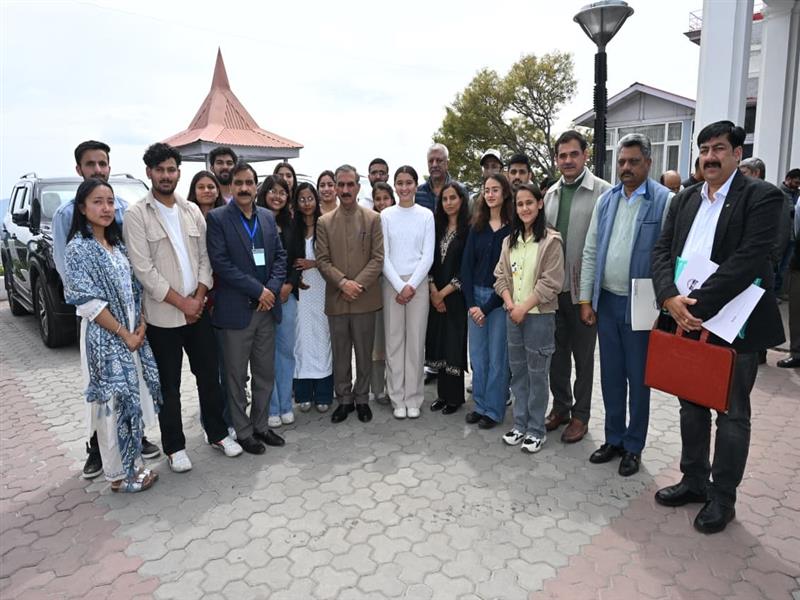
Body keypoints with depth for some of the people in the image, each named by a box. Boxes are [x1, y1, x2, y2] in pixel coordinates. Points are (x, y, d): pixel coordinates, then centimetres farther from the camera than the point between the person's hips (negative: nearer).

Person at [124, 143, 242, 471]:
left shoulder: (192, 211, 7)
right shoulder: (137, 215, -7)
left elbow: (204, 257, 7)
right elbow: (143, 269, -13)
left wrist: (199, 297, -6)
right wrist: (181, 302, -14)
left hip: (198, 309, 4)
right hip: (162, 315, -4)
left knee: (210, 376, 12)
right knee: (169, 385, 9)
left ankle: (217, 433, 29)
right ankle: (175, 447, 23)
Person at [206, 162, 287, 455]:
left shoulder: (268, 217, 10)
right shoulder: (217, 218, -6)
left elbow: (280, 255, 9)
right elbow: (221, 262, -14)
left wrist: (272, 288, -8)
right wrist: (258, 290, -16)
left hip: (267, 308, 5)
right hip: (236, 309, -5)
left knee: (265, 374, 14)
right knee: (237, 376, 8)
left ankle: (260, 425, 30)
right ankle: (243, 431, 22)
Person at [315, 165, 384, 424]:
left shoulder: (373, 219, 2)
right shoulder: (324, 222, 7)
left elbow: (378, 258, -3)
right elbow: (322, 260, 1)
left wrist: (359, 284, -14)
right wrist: (343, 282, -14)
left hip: (365, 298, -1)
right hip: (336, 299, 1)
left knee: (364, 353, 8)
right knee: (340, 354, 10)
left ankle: (362, 399, 24)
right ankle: (344, 399, 24)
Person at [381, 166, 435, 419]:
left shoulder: (426, 215, 3)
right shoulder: (386, 215, 3)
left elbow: (428, 256, -1)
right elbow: (383, 256, 0)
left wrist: (411, 285, -10)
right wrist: (399, 286, -8)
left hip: (418, 282, 0)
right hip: (392, 283, 0)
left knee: (416, 341, 2)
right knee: (394, 340, 2)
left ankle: (414, 398, 13)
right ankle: (398, 399, 13)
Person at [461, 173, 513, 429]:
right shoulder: (477, 227, 7)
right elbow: (466, 265, 4)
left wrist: (488, 307, -11)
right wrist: (471, 303, -6)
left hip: (500, 298, -4)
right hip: (475, 295, 5)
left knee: (497, 357, 5)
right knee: (477, 355, 11)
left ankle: (494, 410, 18)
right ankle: (480, 405, 25)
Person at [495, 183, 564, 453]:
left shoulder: (551, 240, -8)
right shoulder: (510, 240, 10)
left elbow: (551, 282, -13)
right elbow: (501, 276, 7)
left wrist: (524, 307, -14)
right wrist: (510, 305, -7)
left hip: (539, 315, -5)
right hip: (512, 315, 6)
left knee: (537, 374, 2)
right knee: (517, 372, 13)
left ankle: (536, 430, 15)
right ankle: (520, 425, 25)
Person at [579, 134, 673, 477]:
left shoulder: (665, 201, -8)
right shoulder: (606, 200, 7)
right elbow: (590, 252, 7)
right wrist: (586, 300, 4)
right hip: (606, 301, 4)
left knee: (638, 378, 9)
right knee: (611, 375, 14)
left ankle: (633, 447, 26)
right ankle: (614, 439, 30)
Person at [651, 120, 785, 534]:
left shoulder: (761, 197, -7)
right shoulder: (684, 200, 10)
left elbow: (749, 259, -19)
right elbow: (662, 251, 2)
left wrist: (698, 303, -23)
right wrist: (670, 299, -15)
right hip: (685, 320, 6)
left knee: (732, 412, 8)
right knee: (691, 405, 16)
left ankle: (722, 497, 23)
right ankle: (694, 480, 33)